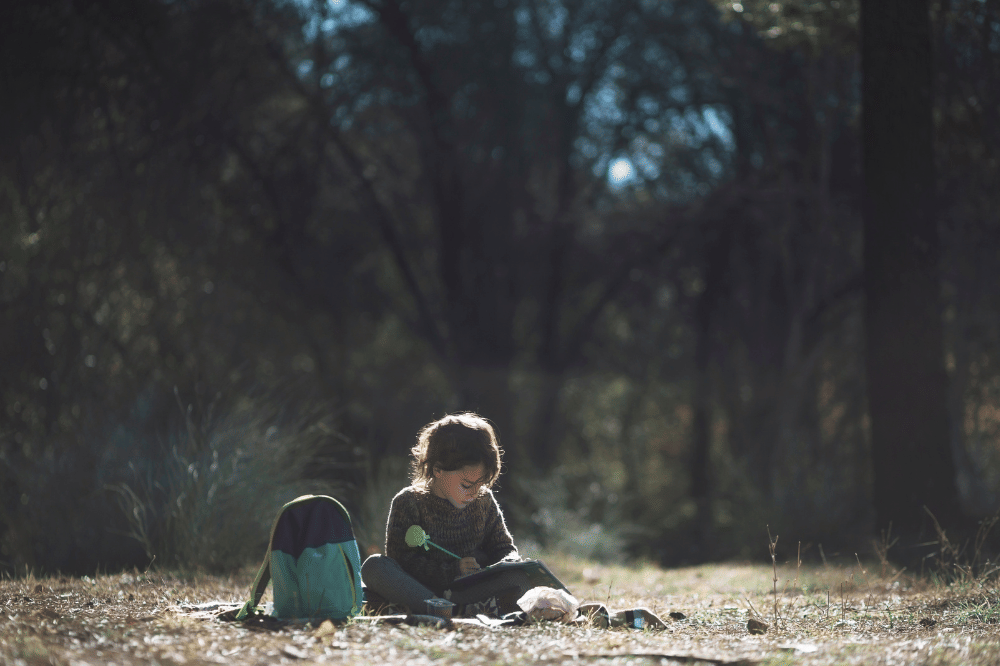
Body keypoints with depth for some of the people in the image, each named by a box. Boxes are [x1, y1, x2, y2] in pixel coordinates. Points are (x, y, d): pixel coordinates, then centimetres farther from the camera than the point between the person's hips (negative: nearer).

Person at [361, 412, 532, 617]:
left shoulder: (484, 501, 11)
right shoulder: (409, 502, -3)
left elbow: (505, 549, 18)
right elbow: (400, 561, -11)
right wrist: (451, 571, -22)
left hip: (472, 587, 3)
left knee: (521, 576, -23)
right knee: (374, 566, -30)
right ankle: (454, 608, -45)